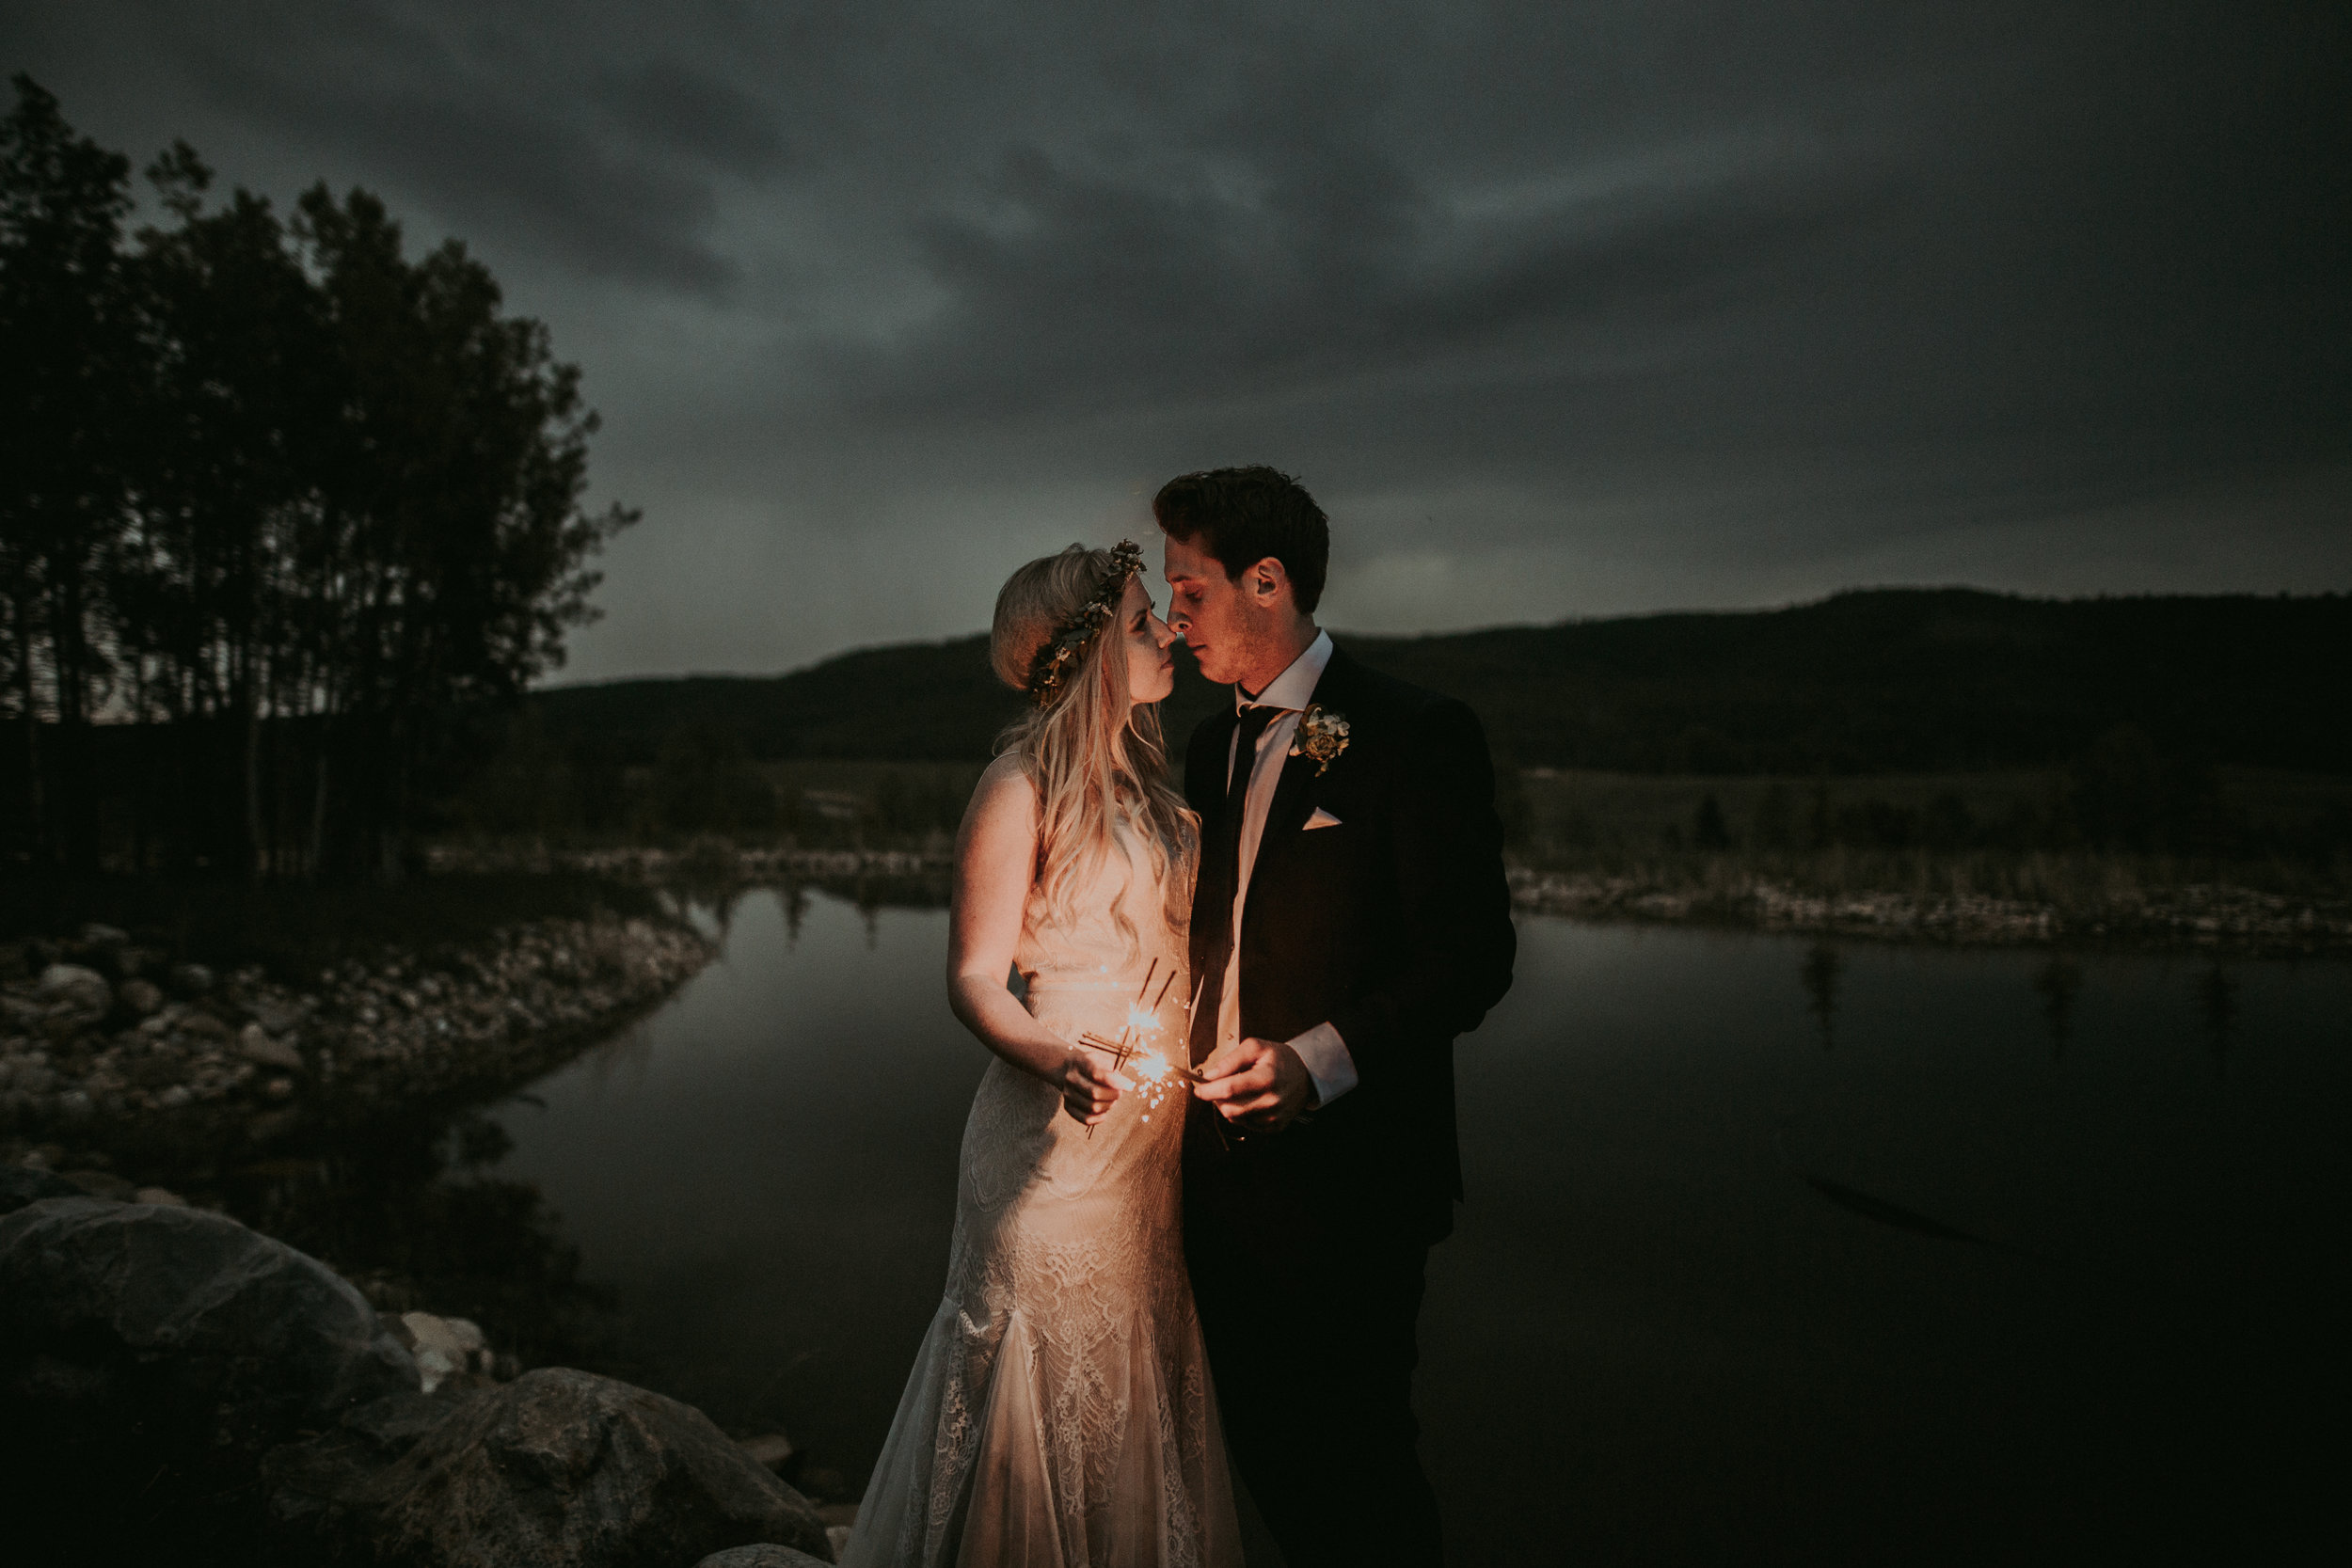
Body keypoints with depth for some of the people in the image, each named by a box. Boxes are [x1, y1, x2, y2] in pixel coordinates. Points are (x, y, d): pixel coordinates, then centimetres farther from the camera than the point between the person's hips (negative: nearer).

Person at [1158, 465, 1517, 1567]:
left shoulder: (1415, 734, -11)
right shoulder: (1211, 746, 12)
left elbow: (1473, 953, -15)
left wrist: (1320, 1060, -25)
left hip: (1345, 1172, -7)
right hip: (1224, 1162, 7)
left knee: (1355, 1468, 7)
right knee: (1262, 1448, 19)